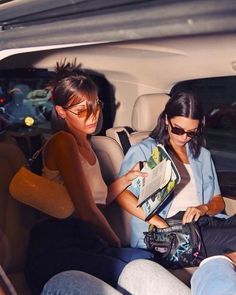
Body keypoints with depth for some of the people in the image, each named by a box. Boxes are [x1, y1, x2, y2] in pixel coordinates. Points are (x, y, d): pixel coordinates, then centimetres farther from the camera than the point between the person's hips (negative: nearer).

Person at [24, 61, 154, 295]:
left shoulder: (85, 144, 21)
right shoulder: (63, 142, -8)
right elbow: (87, 211, -13)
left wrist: (127, 178, 11)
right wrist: (116, 244, 2)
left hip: (84, 244, 8)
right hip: (55, 249, -8)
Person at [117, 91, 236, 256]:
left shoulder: (202, 155, 28)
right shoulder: (145, 151, 10)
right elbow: (122, 193, -6)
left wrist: (204, 208, -2)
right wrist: (158, 222, -19)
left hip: (207, 220, 6)